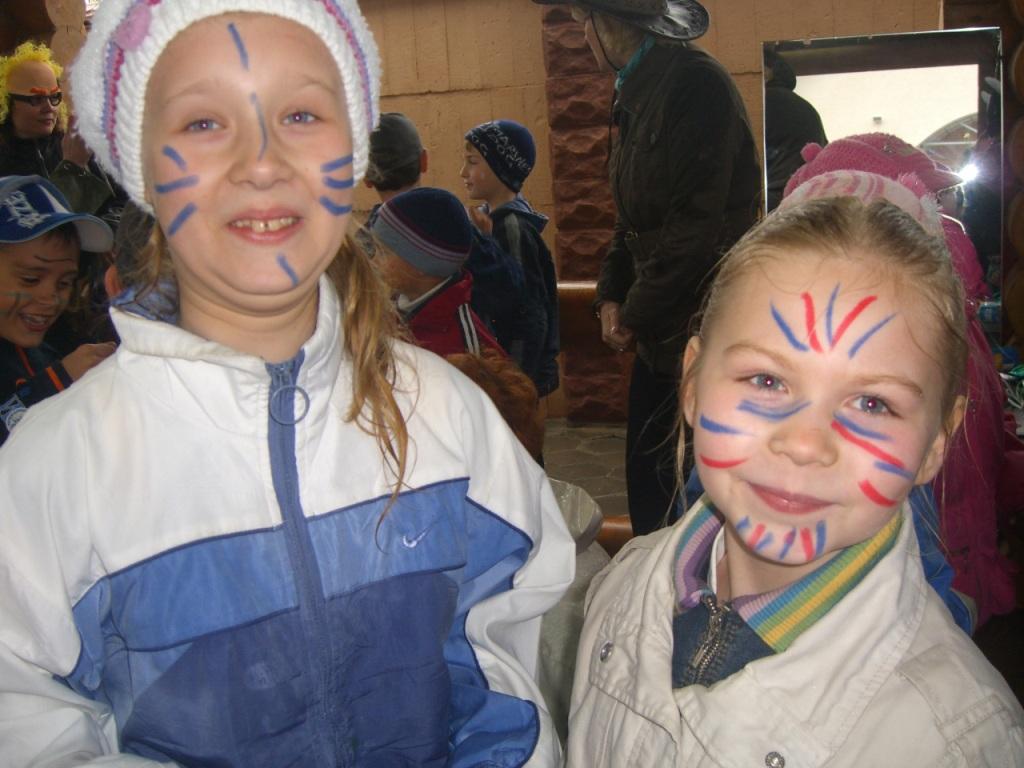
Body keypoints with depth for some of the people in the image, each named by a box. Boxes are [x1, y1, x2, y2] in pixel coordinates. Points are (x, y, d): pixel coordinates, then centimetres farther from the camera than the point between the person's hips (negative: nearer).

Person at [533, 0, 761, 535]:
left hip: (699, 331, -9)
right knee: (646, 482, 15)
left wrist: (637, 314, -12)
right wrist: (612, 295, 5)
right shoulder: (637, 94, 14)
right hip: (659, 334, 9)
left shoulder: (697, 85, -15)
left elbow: (698, 225, -20)